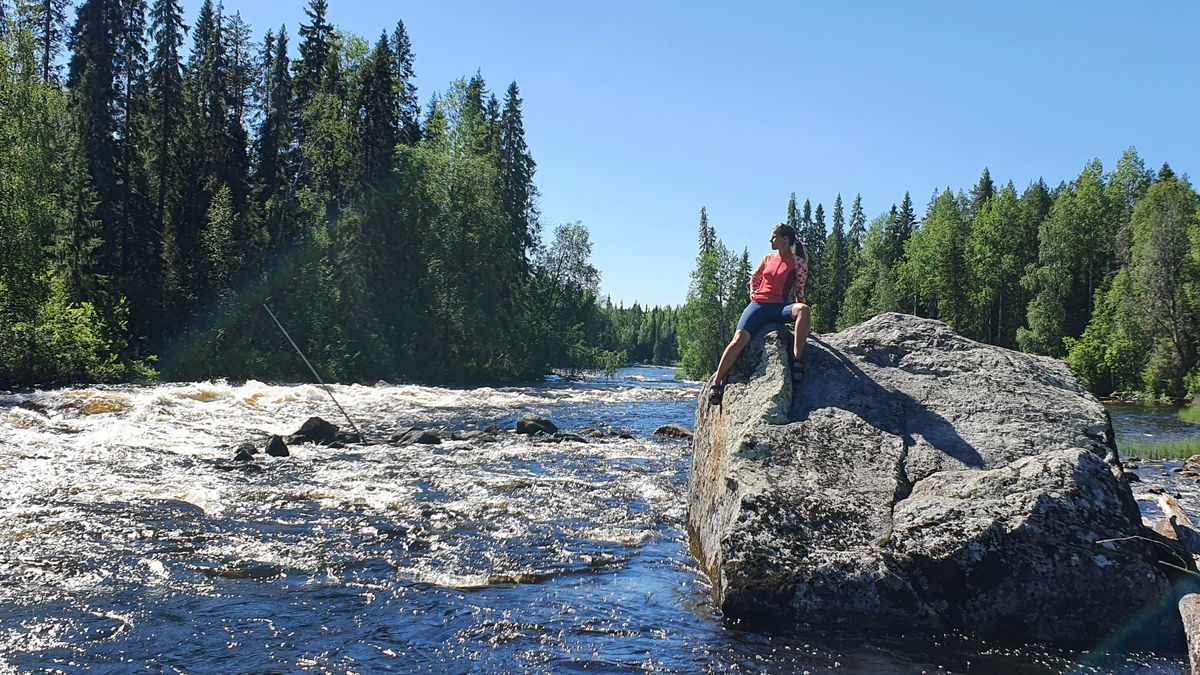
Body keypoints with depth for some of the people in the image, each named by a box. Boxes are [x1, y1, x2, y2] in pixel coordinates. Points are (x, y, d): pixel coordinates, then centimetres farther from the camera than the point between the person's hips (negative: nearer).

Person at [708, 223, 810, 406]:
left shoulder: (799, 263, 6)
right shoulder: (768, 259, 16)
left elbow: (799, 291, 8)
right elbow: (754, 278, 31)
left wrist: (802, 312, -5)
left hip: (780, 308, -2)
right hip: (759, 305, 2)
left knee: (803, 310, -37)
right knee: (740, 338, -23)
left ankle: (797, 359, -37)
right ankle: (716, 382, -17)